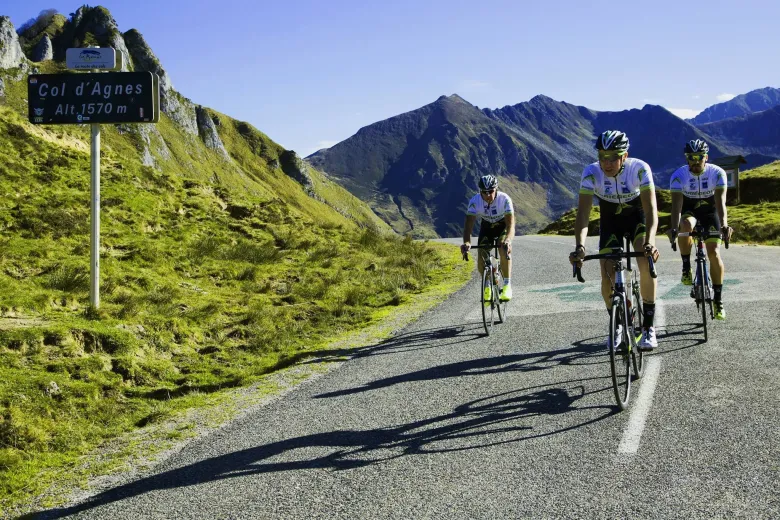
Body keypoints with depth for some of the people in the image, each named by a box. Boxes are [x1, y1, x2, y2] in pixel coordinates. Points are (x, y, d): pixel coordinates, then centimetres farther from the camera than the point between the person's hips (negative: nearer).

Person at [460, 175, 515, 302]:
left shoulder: (504, 199, -33)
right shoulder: (475, 201, -29)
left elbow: (511, 224, -39)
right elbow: (469, 223, -34)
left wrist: (508, 240, -60)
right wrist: (466, 242, -53)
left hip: (503, 225, -2)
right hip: (486, 226, 2)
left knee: (504, 249, -31)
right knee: (481, 260, -13)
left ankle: (507, 285, -18)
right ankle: (487, 285, 16)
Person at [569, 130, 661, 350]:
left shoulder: (640, 169, -31)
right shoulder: (591, 173, -28)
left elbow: (650, 210, -36)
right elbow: (583, 212, -33)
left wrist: (649, 241, -53)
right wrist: (579, 246, -49)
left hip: (637, 216, -1)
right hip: (610, 219, 1)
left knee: (647, 264, -23)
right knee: (607, 276, -9)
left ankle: (648, 326, -8)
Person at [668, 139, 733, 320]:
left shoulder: (717, 173, -23)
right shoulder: (679, 175, -23)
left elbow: (720, 201, -33)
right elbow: (676, 203, -33)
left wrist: (724, 225, -49)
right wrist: (674, 227, -50)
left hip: (709, 211, 0)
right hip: (688, 210, 0)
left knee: (714, 253, -11)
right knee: (686, 226, -37)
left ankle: (718, 299, 2)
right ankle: (686, 268, -17)